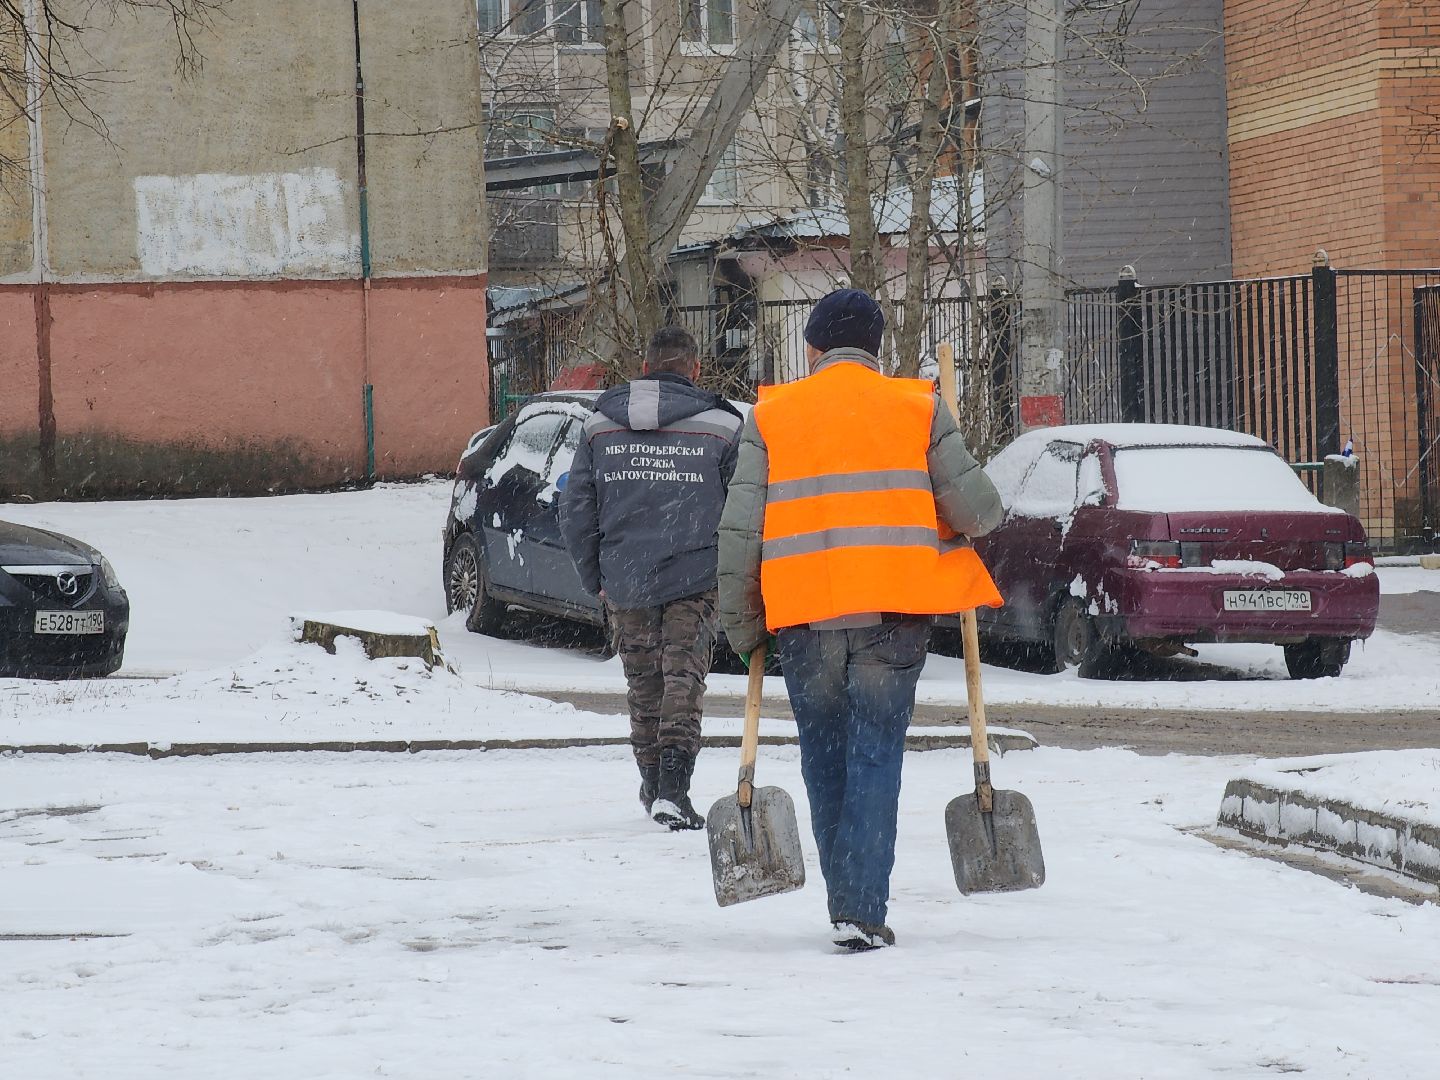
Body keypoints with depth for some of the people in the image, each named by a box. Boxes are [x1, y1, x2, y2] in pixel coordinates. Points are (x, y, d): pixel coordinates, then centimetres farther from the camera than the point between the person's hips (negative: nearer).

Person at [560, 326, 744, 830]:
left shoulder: (599, 426, 6)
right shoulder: (722, 426, -3)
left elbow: (575, 510, 8)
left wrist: (596, 579, 16)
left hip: (623, 581, 3)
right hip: (694, 580, -3)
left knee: (643, 686, 15)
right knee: (683, 680, -1)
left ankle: (654, 788, 25)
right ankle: (672, 789, -14)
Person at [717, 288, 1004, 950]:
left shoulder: (771, 418, 7)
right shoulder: (917, 410, 5)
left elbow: (740, 530, 3)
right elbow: (977, 510, 3)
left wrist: (739, 621, 11)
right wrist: (946, 528, 26)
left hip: (803, 612, 1)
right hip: (892, 612, -1)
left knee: (825, 759, 13)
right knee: (875, 757, 0)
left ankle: (848, 904, 17)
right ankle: (862, 911, -10)